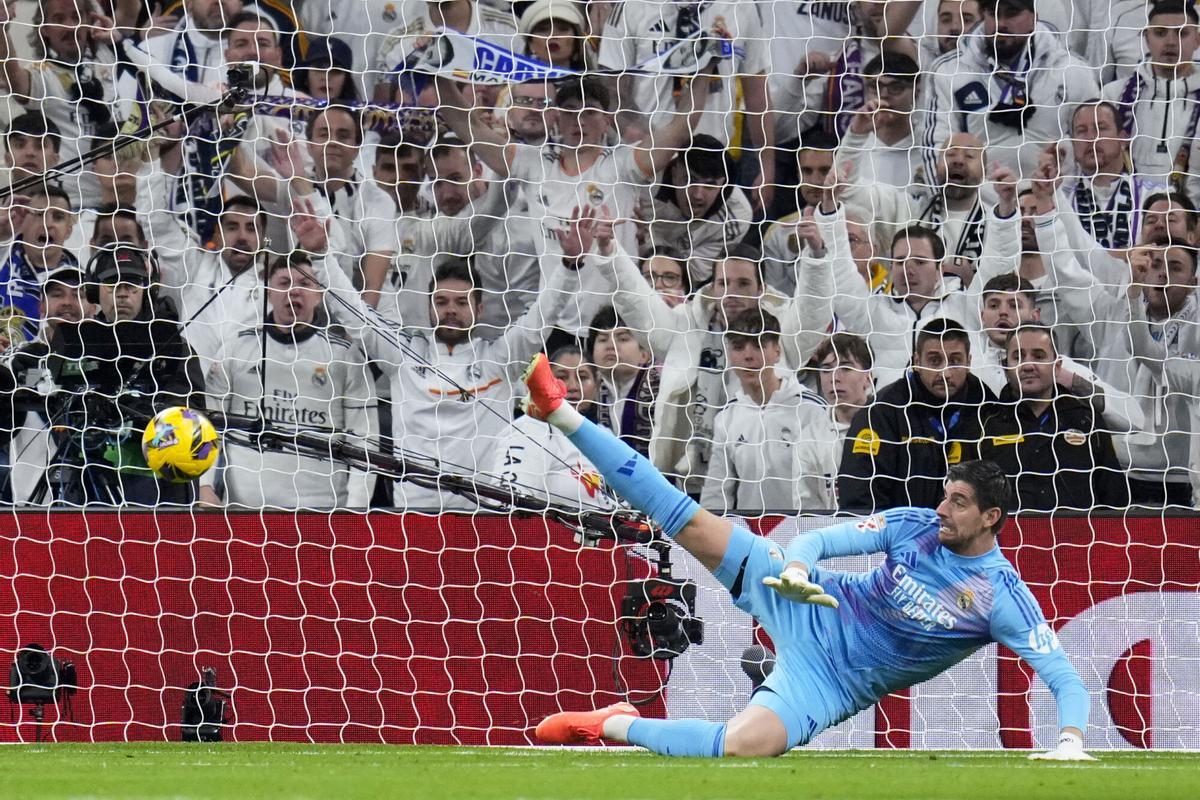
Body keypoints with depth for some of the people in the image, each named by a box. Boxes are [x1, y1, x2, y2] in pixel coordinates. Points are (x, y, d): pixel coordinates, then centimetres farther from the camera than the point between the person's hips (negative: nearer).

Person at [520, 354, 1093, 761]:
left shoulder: (1002, 597, -16)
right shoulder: (915, 527, -4)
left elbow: (1062, 675, -18)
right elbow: (819, 539, -5)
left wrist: (1070, 742, -36)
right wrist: (796, 569, -28)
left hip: (832, 684, -3)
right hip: (811, 609, 3)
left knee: (740, 746, -31)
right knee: (689, 522, -7)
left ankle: (615, 724, -8)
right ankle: (562, 415, -1)